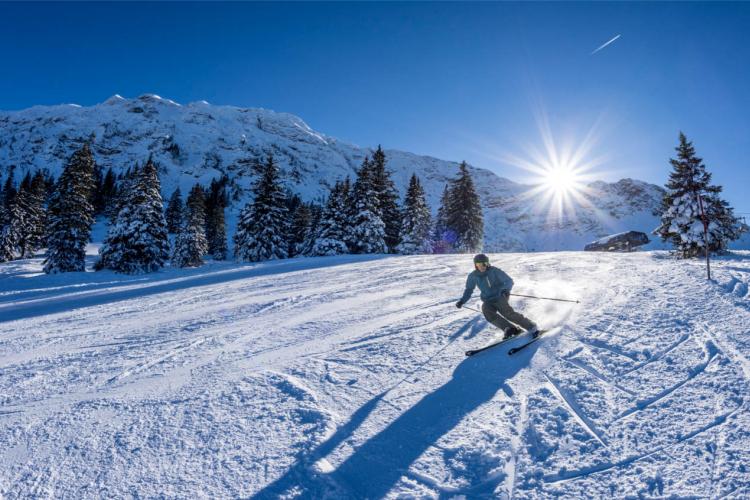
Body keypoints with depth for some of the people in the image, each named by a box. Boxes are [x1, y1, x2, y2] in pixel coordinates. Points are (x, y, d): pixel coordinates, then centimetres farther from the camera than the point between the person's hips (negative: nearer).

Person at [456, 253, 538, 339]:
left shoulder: (494, 271, -11)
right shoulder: (473, 276, -1)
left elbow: (509, 281, -9)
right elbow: (469, 290, 11)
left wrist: (506, 289, -30)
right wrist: (462, 301, -3)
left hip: (500, 297, -3)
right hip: (488, 301, 3)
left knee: (508, 313, -27)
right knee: (486, 310, -28)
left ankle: (532, 327, -13)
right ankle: (510, 329, -25)